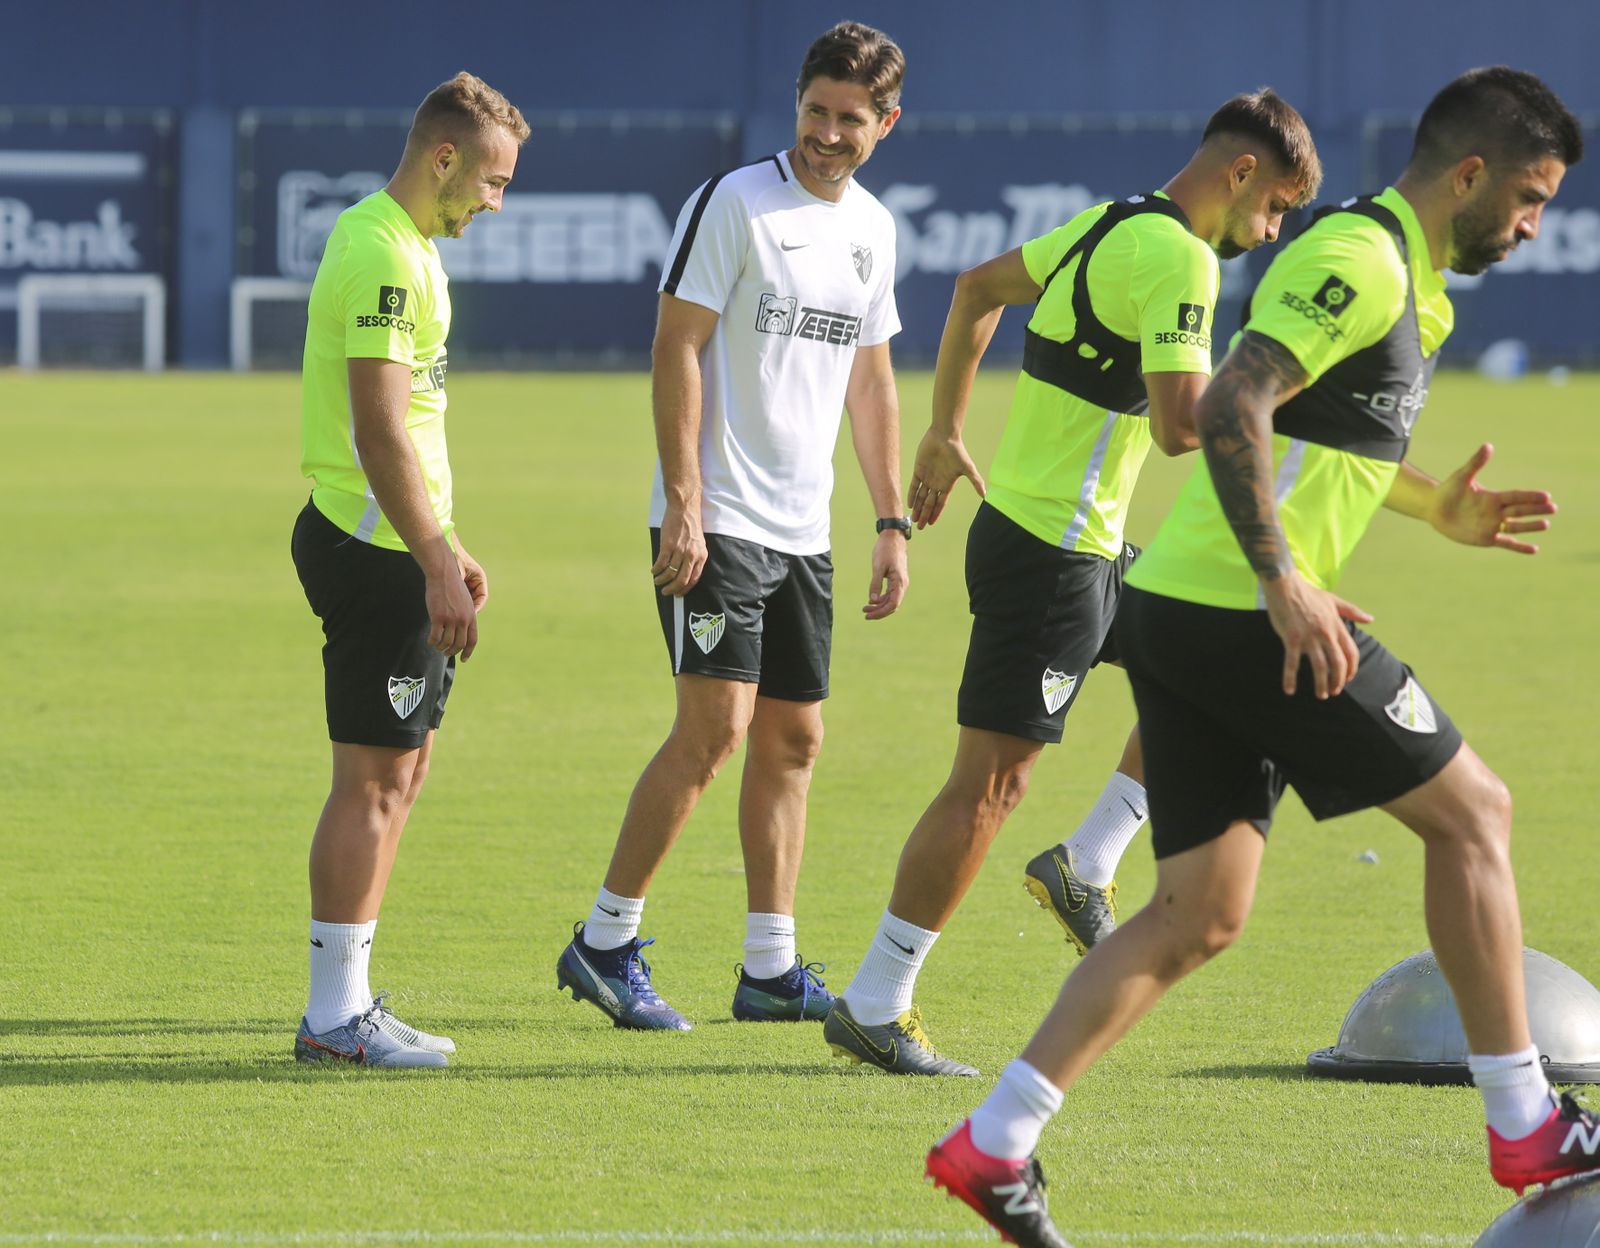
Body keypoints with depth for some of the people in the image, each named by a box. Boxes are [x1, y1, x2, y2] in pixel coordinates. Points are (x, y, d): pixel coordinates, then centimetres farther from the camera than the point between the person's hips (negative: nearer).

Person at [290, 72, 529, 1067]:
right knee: (374, 781, -8)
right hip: (375, 552, -11)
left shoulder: (403, 246, 17)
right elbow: (380, 432, -22)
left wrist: (445, 549, 26)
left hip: (394, 545, 11)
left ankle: (347, 1001, 17)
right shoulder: (383, 255, -16)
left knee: (400, 772, 13)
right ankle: (335, 1017, -5)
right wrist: (438, 565, -22)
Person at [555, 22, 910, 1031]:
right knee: (715, 728, -13)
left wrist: (894, 523, 16)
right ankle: (605, 944, -5)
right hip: (717, 521, -7)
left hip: (803, 530, 7)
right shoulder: (736, 202, -8)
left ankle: (772, 970, 12)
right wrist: (683, 504, -17)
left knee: (793, 739, 7)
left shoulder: (872, 228, 12)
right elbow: (677, 350, -11)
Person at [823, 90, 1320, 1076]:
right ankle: (875, 1009, -2)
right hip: (1050, 553, -10)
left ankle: (1086, 867, 16)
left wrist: (946, 434, 29)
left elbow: (978, 288, 23)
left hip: (1086, 549, 10)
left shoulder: (1114, 226, 11)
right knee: (994, 781, -6)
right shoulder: (1179, 258, -18)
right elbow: (1181, 424, -28)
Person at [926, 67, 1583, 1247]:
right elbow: (1232, 408, -25)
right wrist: (1285, 586, -27)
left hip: (1185, 615, 10)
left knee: (1201, 916, 8)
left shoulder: (1394, 267, 19)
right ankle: (1526, 1129, 6)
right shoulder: (1365, 263, -14)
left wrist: (1437, 506, 24)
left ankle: (994, 1146, 3)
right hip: (1241, 614, -10)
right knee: (1472, 810, 0)